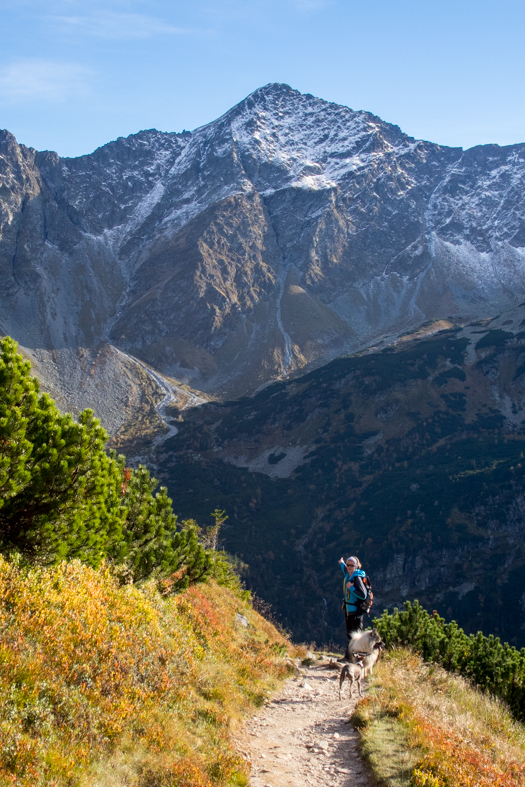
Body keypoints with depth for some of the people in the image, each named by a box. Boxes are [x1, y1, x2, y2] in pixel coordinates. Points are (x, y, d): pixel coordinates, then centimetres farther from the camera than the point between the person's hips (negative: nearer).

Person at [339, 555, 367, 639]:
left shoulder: (357, 578, -20)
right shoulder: (348, 575, 4)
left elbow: (363, 596, -26)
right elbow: (345, 570, 32)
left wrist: (351, 588, -24)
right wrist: (342, 563, 50)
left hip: (356, 611, -9)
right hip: (348, 609, 9)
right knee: (350, 634, 17)